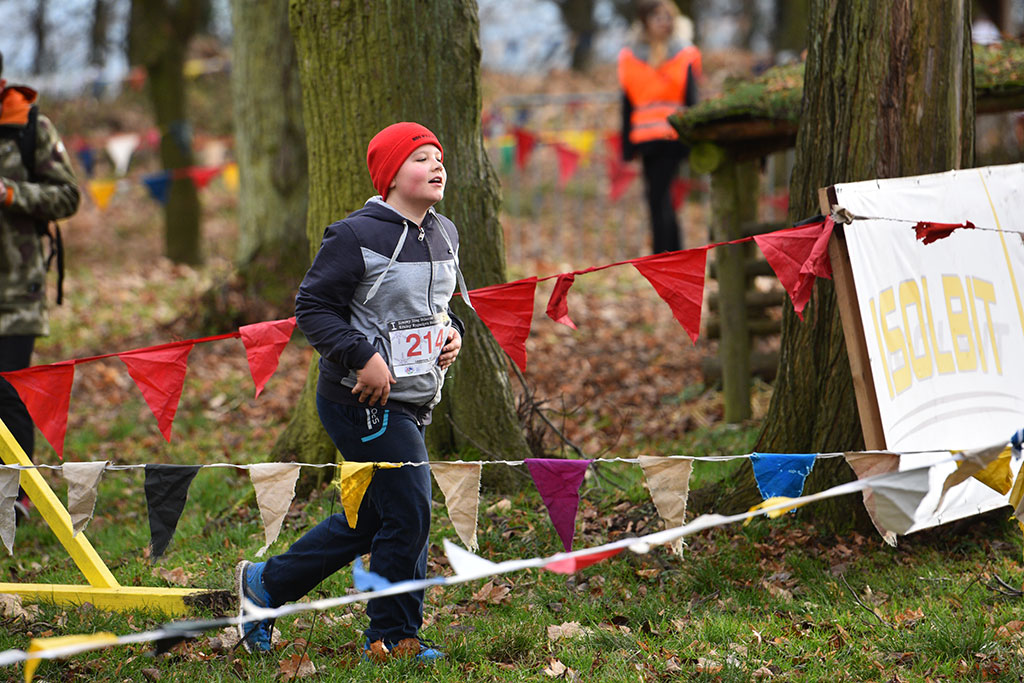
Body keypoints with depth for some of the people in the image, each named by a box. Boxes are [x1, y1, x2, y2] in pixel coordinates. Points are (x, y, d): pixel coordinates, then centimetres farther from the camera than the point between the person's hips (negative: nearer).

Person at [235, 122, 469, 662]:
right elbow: (312, 307, -13)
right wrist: (363, 357, -22)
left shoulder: (444, 234, 11)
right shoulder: (356, 235, -14)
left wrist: (452, 331, 4)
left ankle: (264, 584, 31)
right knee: (408, 512, -9)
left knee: (370, 519, 16)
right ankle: (394, 638, 6)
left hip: (412, 401, 9)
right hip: (364, 401, -9)